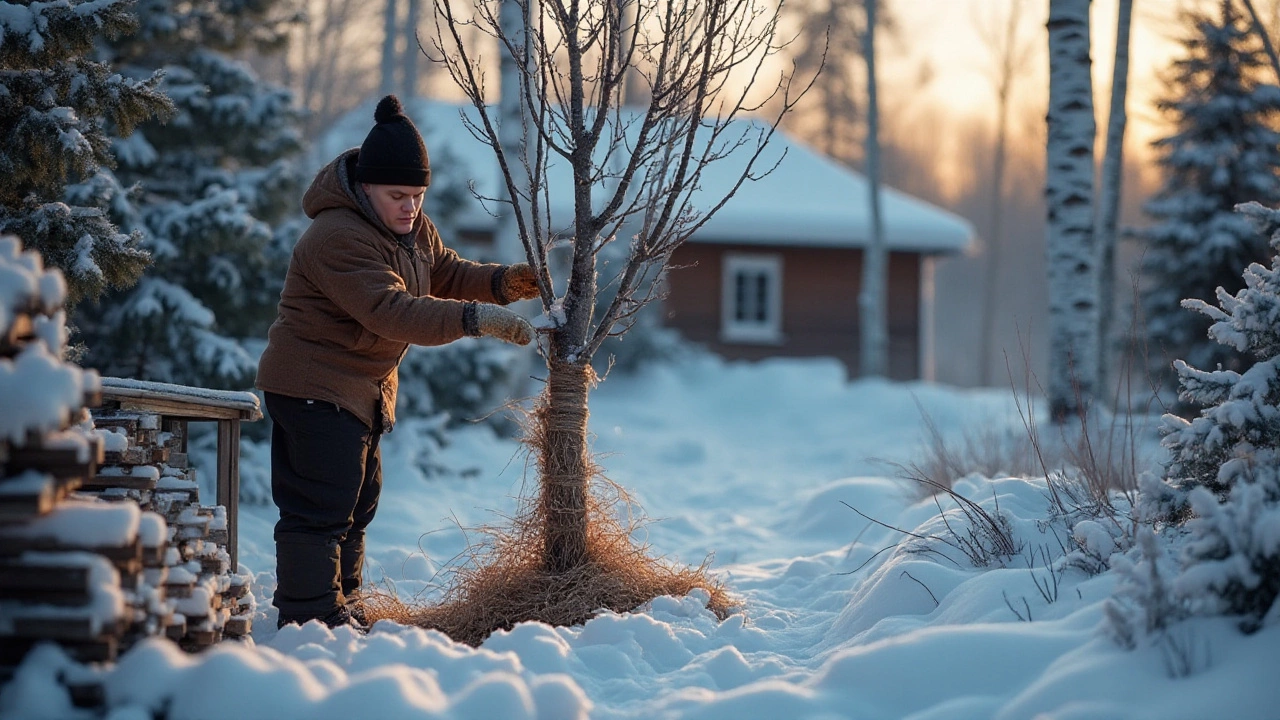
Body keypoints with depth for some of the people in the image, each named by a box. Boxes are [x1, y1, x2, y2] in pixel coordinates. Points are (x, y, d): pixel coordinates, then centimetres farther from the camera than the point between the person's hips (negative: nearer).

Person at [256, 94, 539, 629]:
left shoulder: (410, 227, 5)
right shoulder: (339, 238, -28)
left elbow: (446, 273, 13)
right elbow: (392, 311, -37)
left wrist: (503, 283, -8)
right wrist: (475, 318, -44)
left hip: (363, 387, 11)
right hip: (315, 389, -11)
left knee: (357, 499, 19)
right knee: (321, 505, -12)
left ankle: (338, 608, 31)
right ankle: (310, 621, -8)